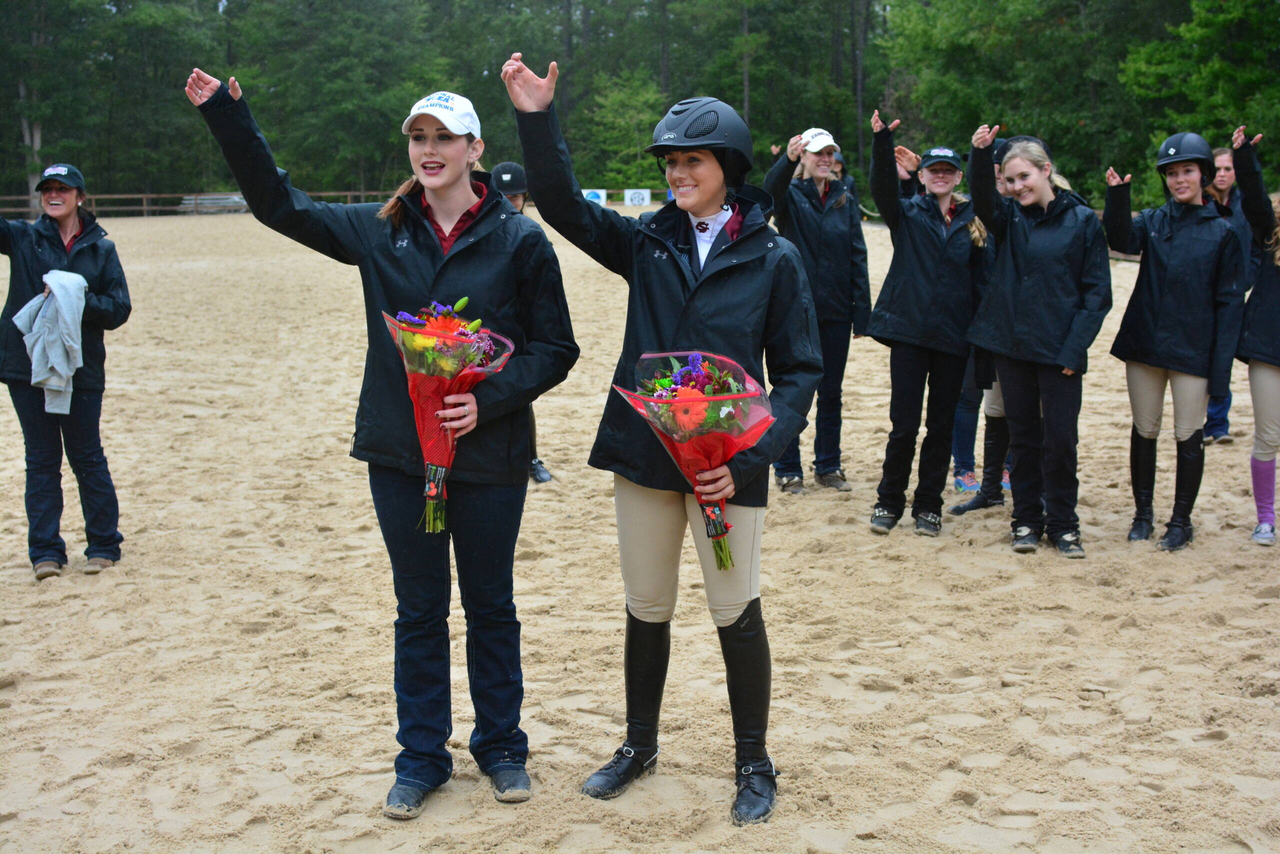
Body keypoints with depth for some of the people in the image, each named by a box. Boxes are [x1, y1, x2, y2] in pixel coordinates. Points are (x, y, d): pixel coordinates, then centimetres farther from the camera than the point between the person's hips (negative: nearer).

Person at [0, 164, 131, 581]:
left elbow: (119, 309, -1)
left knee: (87, 457, 6)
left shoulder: (101, 248, 4)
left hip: (82, 370, -1)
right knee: (41, 460, 6)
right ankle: (45, 551, 11)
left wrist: (76, 299, -16)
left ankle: (104, 545, 17)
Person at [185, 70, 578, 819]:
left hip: (489, 455, -3)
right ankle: (422, 758, 26)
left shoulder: (519, 240, -7)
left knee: (491, 607, 12)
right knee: (419, 610, 13)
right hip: (400, 455, 3)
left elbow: (555, 349, -5)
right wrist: (228, 115, 2)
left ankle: (502, 748, 29)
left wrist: (490, 400, -19)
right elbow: (279, 203, 10)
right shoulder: (379, 231, 3)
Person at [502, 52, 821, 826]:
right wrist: (538, 119, -18)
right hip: (644, 454, 3)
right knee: (646, 610, 14)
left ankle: (754, 763, 23)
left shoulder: (774, 259, -4)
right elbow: (566, 206, -5)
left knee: (737, 615, 4)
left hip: (728, 463, -3)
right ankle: (640, 744, 33)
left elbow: (799, 370, -4)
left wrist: (750, 456, -16)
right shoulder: (647, 242, 4)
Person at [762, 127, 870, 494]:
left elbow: (857, 256, 5)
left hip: (835, 312, 3)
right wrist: (788, 160, -48)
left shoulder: (845, 199, 7)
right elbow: (770, 192, -27)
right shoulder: (790, 194, -2)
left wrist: (862, 311, -1)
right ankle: (787, 469, 13)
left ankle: (828, 465, 22)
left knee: (831, 393, 10)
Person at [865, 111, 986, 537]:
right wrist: (882, 141, -30)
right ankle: (889, 501, 13)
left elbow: (981, 278, 9)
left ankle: (928, 505, 19)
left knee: (941, 426, 8)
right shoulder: (907, 214, 5)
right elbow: (883, 187, -15)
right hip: (908, 331, -2)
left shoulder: (973, 223, 9)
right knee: (904, 425, -3)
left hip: (953, 337, 2)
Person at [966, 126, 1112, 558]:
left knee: (1060, 439, 1)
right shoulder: (1010, 217, 6)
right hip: (1012, 343, 3)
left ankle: (1062, 523, 16)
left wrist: (1075, 347, -11)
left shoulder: (1082, 220, -3)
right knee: (1023, 436, 10)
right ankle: (1027, 520, 21)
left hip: (1059, 349, -3)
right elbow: (982, 197, -17)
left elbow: (1097, 291, -3)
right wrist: (980, 154, -34)